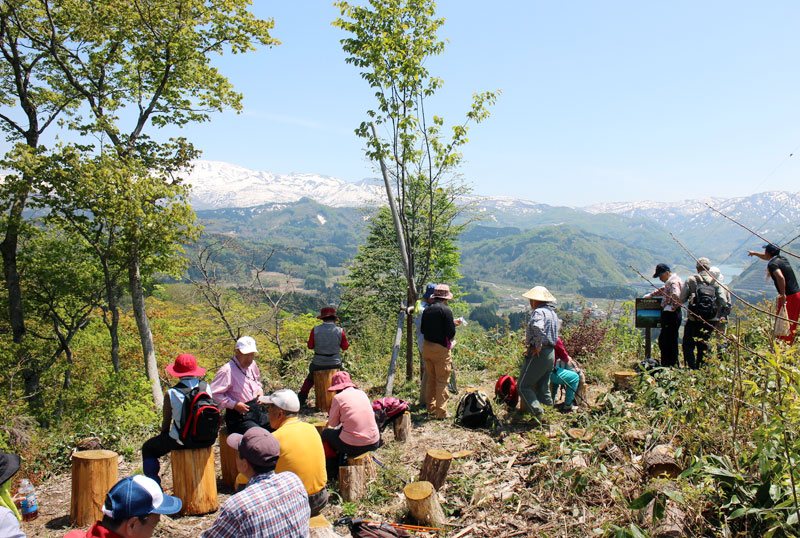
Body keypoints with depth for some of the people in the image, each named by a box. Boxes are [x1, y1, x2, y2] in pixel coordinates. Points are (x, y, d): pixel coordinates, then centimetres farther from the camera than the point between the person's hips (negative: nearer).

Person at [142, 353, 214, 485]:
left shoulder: (171, 394, -14)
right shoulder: (206, 387, -4)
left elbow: (166, 422, -2)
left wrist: (162, 436, 20)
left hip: (181, 441, -4)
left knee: (148, 448, 21)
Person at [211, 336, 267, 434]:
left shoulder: (252, 365, 9)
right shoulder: (227, 370, -16)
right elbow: (214, 394, -17)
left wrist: (259, 389, 9)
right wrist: (234, 405, -20)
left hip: (256, 412, 8)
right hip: (239, 417, -8)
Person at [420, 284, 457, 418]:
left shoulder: (427, 310, 7)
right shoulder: (445, 310, -13)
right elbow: (451, 333, -16)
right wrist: (450, 339, 7)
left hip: (426, 346, 7)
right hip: (440, 348, -6)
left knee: (431, 378, 17)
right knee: (442, 381, 2)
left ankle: (430, 408, 25)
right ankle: (440, 412, 5)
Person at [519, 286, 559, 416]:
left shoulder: (539, 312, -12)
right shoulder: (553, 313, 18)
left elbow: (538, 328, -33)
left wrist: (538, 346, -22)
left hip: (539, 354, -10)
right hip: (551, 353, 10)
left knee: (523, 386, -5)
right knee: (542, 388, 18)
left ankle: (538, 414, -13)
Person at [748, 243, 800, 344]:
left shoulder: (772, 264, -14)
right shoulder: (782, 259, 13)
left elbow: (780, 277, -33)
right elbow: (767, 257, 35)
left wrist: (783, 295, -28)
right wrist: (755, 253, 50)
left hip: (788, 297, -8)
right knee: (792, 324, 17)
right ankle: (790, 344, 25)